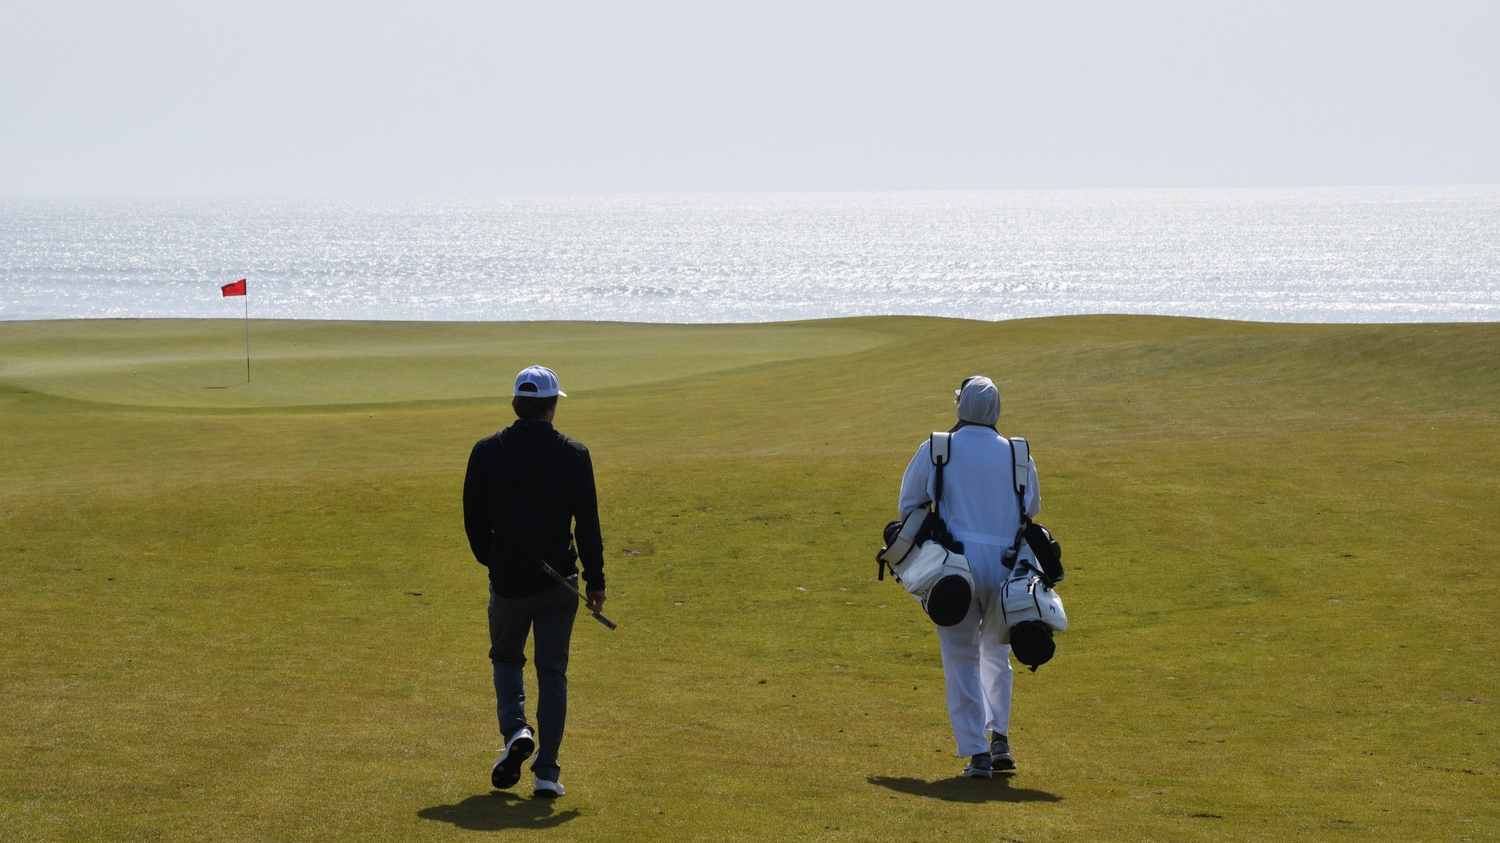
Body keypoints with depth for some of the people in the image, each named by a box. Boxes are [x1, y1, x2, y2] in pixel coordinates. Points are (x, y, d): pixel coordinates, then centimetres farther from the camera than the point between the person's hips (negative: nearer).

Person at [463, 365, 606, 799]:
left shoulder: (487, 452, -2)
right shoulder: (573, 455, -5)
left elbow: (473, 519, 3)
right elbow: (587, 524, -4)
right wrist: (595, 581, 5)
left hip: (507, 581, 1)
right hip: (557, 584, -1)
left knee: (506, 658, 22)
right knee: (552, 673, 7)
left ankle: (514, 730, -4)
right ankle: (546, 773, 4)